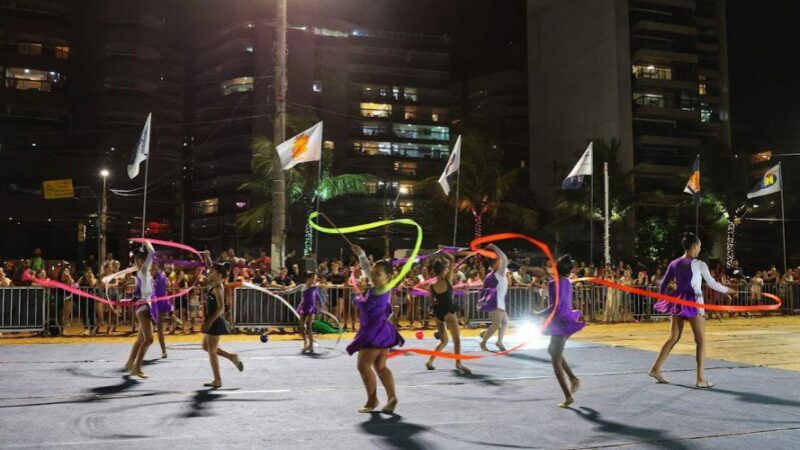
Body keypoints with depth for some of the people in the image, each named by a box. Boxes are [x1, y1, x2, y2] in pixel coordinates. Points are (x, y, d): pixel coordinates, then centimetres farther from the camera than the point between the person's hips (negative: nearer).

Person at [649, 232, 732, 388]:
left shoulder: (674, 264, 5)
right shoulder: (699, 264, -9)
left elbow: (663, 284, 10)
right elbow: (712, 284, -2)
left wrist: (664, 299, 23)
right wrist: (726, 290, 14)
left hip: (678, 302, 6)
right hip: (694, 303, -6)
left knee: (673, 337, 15)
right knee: (701, 341, 2)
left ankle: (656, 369, 16)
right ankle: (701, 378, 1)